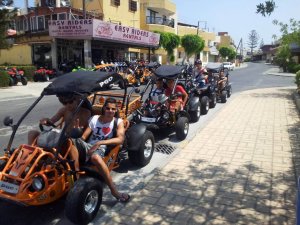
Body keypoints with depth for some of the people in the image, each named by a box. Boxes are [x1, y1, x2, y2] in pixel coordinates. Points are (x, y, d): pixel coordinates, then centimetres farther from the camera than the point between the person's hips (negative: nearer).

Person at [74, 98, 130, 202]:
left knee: (95, 157, -39)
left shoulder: (118, 122, 4)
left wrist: (100, 143, -22)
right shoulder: (94, 118, 12)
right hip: (87, 145, 4)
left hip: (101, 148, -3)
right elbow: (83, 137, 6)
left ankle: (114, 191, -31)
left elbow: (120, 139, -13)